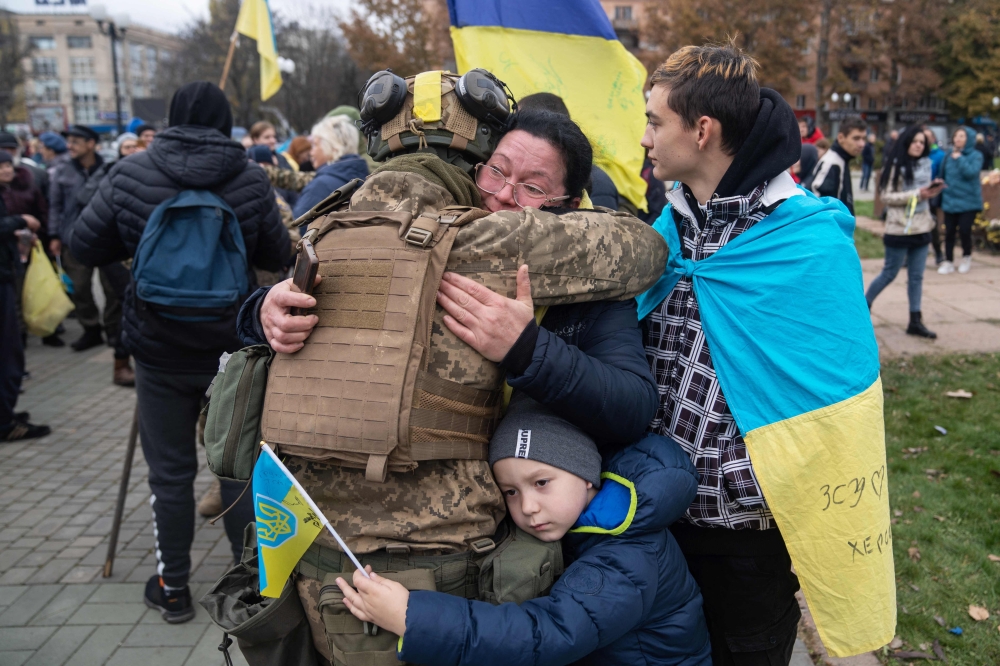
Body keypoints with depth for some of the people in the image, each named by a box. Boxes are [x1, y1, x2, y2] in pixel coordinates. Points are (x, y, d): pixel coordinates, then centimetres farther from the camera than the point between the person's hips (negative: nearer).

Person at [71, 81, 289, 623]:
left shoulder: (130, 175, -7)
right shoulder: (250, 180, -9)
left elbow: (84, 248, -1)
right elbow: (276, 257, -1)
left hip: (161, 349, 0)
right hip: (234, 345, 0)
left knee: (171, 471, 12)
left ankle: (171, 587, 25)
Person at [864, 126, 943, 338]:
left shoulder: (925, 164, 12)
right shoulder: (896, 167, -9)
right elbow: (886, 197, -14)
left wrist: (932, 191, -1)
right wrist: (916, 194, -20)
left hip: (921, 229, 6)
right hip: (900, 229, -6)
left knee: (916, 277, 8)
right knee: (889, 273, 2)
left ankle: (915, 321, 13)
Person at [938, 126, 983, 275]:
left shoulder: (976, 155, -5)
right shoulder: (949, 155, 7)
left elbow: (971, 172, -22)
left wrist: (959, 158, -17)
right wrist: (941, 191, 14)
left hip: (969, 200, -4)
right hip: (950, 200, 4)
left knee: (964, 230, -8)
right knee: (949, 231, 3)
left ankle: (967, 258, 17)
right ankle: (948, 262, 13)